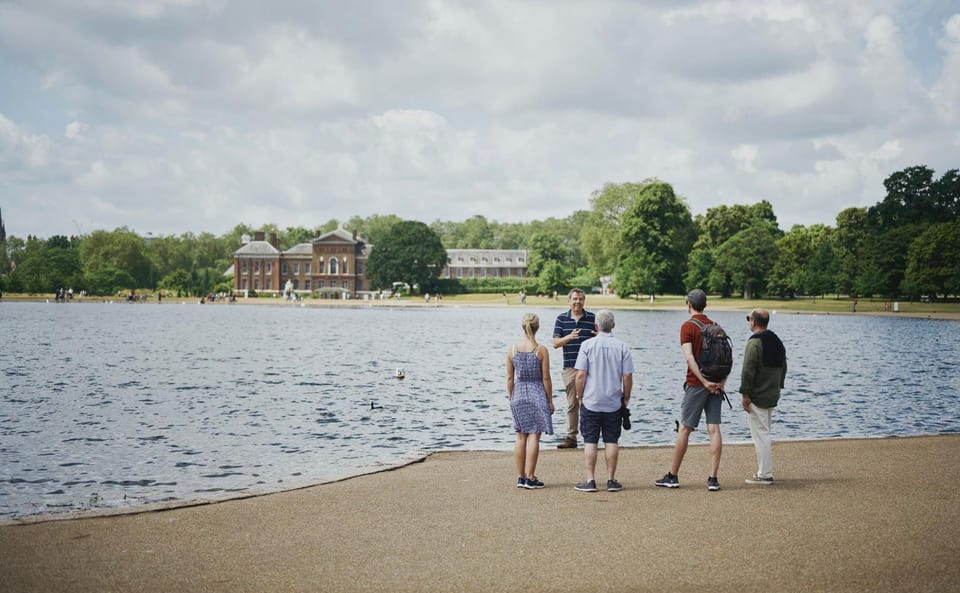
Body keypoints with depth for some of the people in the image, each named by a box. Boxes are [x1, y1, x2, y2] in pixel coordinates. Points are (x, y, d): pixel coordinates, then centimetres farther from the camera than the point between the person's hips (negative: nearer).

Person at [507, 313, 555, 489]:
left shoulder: (512, 349, -1)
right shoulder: (541, 350, -10)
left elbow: (510, 378, 3)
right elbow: (546, 378, -7)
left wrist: (511, 398, 14)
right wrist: (550, 400, 2)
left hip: (519, 395, 3)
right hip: (537, 394, -3)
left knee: (521, 437, 11)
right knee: (534, 436, 1)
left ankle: (521, 477, 15)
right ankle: (530, 478, 1)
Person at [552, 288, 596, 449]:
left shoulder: (592, 318, 4)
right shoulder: (562, 319, 6)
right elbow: (555, 343, 0)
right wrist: (569, 337, -19)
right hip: (569, 367, 1)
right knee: (572, 404, 5)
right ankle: (571, 437, 9)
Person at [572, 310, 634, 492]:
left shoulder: (588, 345, -7)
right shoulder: (622, 347, -3)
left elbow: (581, 375, -9)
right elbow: (627, 377, -3)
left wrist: (579, 396, 4)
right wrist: (626, 398, 10)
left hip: (590, 402, -1)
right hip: (614, 403, 1)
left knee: (590, 441, 5)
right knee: (612, 441, 8)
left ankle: (590, 481, 5)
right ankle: (611, 480, 11)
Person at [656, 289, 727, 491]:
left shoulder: (688, 326, -6)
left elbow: (689, 357, -17)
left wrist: (704, 381, -17)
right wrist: (722, 381, -2)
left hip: (696, 384, -5)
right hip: (715, 385, 5)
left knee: (684, 429, 2)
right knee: (714, 429, 1)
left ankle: (673, 476, 9)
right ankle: (713, 478, -2)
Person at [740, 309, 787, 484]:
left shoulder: (754, 343, -16)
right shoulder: (777, 342, 13)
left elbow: (748, 371, -20)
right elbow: (783, 368, 19)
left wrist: (745, 394, -16)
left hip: (757, 397, -9)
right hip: (773, 396, 9)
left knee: (761, 434, -6)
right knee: (765, 433, 17)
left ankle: (764, 475, -4)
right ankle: (766, 471, 22)